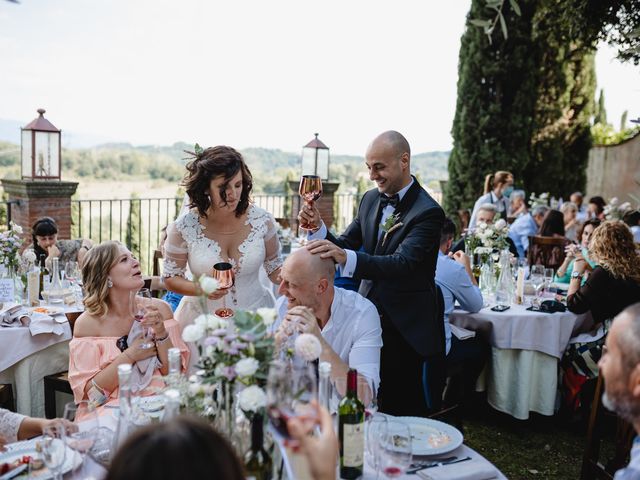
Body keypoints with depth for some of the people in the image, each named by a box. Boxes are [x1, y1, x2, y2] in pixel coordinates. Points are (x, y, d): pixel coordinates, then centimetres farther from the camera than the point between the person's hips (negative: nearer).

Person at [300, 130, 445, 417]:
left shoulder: (427, 212, -17)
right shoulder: (370, 200, 5)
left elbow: (404, 263, -30)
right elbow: (343, 247, 7)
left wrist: (347, 257, -45)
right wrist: (318, 227, -14)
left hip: (406, 328, -6)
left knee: (403, 411, 5)